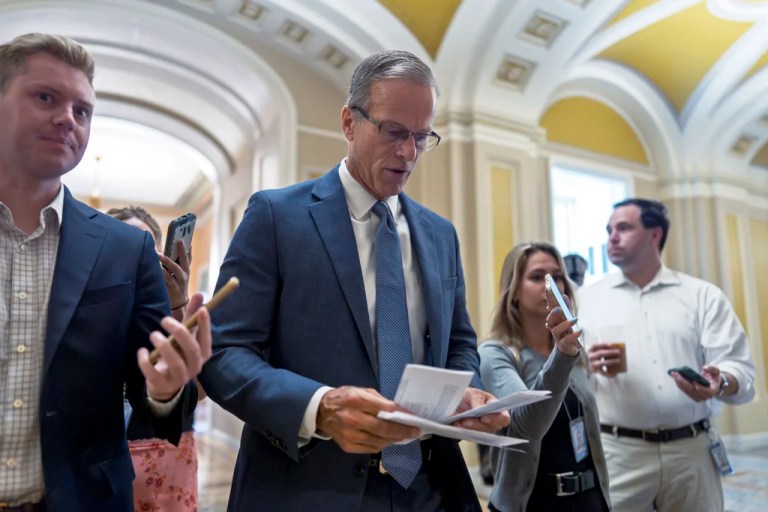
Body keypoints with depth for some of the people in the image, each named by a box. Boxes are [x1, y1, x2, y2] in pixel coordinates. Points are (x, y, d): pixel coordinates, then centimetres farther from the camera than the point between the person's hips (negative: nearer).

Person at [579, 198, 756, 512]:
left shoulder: (703, 295, 7)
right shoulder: (585, 300, 6)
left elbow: (741, 370, 0)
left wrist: (720, 383, -22)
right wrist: (586, 365, -19)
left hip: (692, 450, 1)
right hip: (616, 452, -1)